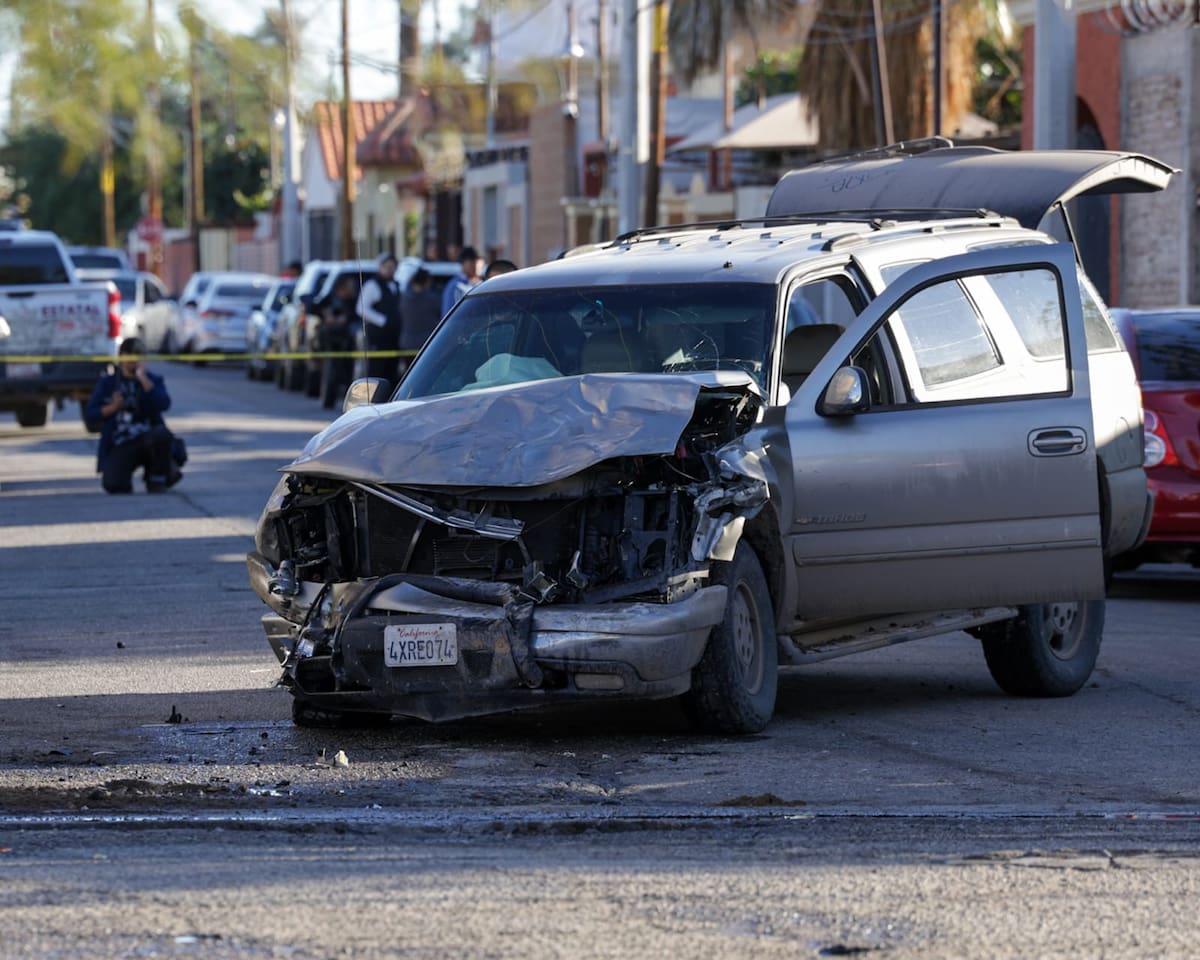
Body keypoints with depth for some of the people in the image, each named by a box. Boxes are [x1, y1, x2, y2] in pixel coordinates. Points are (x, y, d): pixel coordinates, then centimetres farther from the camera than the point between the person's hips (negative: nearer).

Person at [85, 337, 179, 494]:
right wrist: (112, 408, -12)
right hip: (119, 447, 0)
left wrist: (143, 379, -13)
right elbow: (90, 414, 5)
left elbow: (164, 405, -13)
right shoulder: (107, 383, 10)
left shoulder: (153, 380, 8)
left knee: (161, 434, -37)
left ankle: (157, 481, -11)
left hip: (147, 440, 0)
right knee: (113, 486, -26)